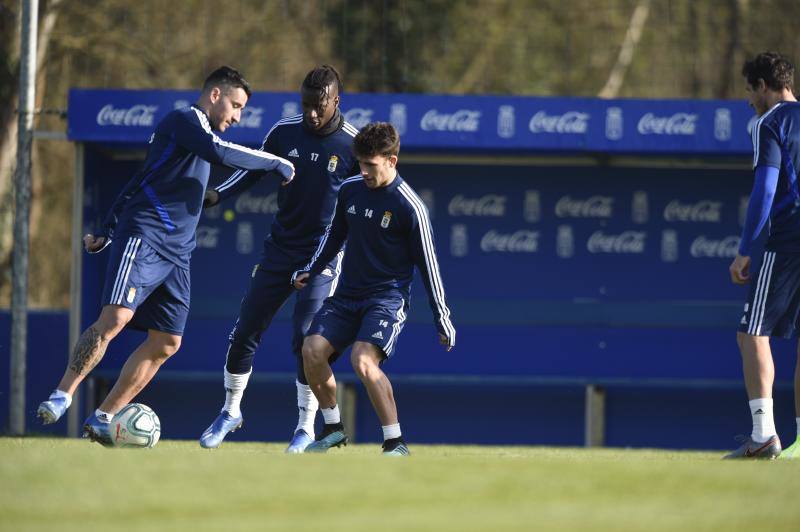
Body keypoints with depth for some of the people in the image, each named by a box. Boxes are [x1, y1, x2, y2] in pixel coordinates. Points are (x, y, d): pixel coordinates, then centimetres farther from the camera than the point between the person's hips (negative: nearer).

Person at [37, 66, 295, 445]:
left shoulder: (193, 130, 26)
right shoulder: (185, 120, -3)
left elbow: (138, 184, 30)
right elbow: (220, 152, -24)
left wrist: (108, 233, 28)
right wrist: (276, 163, -15)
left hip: (175, 254, 10)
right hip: (144, 239, -10)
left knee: (167, 342, 1)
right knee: (116, 317, -24)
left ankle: (102, 419, 4)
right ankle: (61, 397, -19)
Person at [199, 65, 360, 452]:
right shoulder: (284, 133, -2)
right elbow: (254, 169, 12)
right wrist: (218, 194, -3)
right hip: (280, 247, 4)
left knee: (306, 339, -13)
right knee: (245, 331, 4)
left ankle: (306, 427, 0)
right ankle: (230, 412, 22)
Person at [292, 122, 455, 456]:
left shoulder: (409, 207, -12)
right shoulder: (350, 191, 5)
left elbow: (427, 263, -7)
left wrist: (442, 317, -4)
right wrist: (311, 271, 12)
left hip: (388, 297, -6)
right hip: (347, 294, 6)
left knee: (363, 359, -28)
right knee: (312, 350, -13)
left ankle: (395, 443, -18)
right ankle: (333, 428, 8)